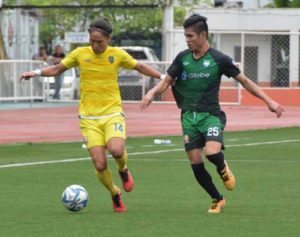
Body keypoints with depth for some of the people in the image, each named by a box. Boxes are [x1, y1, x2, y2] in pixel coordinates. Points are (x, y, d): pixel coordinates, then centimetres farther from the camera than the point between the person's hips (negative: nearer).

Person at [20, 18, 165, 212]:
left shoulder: (118, 54, 0)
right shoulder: (80, 54, 1)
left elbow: (140, 67, 13)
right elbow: (58, 69, 11)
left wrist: (163, 76, 7)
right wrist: (37, 73, -3)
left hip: (113, 113, -1)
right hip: (89, 117, 1)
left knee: (116, 150, -29)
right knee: (100, 165, -10)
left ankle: (124, 170, 7)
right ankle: (115, 194, 19)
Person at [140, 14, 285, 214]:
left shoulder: (219, 59, -7)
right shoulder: (182, 58, 3)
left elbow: (244, 81, 0)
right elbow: (167, 82, 11)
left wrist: (269, 101, -5)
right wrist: (152, 92, -11)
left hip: (211, 115, -4)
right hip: (189, 116, 4)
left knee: (212, 152, -28)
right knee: (196, 164, 0)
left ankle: (223, 168, 9)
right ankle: (217, 199, 21)